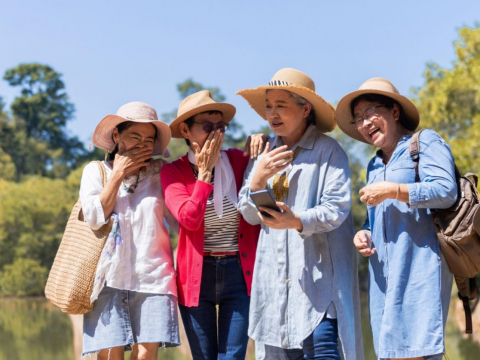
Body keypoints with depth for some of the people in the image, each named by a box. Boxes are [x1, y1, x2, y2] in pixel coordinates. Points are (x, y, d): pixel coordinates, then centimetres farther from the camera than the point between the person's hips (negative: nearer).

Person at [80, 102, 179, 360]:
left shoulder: (160, 173, 10)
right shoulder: (95, 171, 11)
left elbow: (178, 219, 3)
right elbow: (95, 218, -4)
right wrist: (118, 175, -1)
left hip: (151, 278, 0)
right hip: (110, 278, 0)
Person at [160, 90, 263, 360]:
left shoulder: (239, 160, 1)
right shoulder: (173, 172, -2)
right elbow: (189, 218, -17)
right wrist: (205, 171, -13)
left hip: (240, 274, 0)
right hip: (197, 276, 0)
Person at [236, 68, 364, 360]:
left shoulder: (328, 151, -2)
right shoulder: (265, 155, 16)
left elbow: (336, 209, -12)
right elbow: (250, 215, 12)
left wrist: (297, 221, -29)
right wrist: (257, 179, -7)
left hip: (318, 278, -5)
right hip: (276, 278, 5)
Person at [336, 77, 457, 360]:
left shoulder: (425, 143, 3)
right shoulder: (374, 165, 25)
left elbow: (446, 192, -12)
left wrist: (393, 190, -11)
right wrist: (364, 234, 9)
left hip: (419, 265, -7)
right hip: (385, 273, 7)